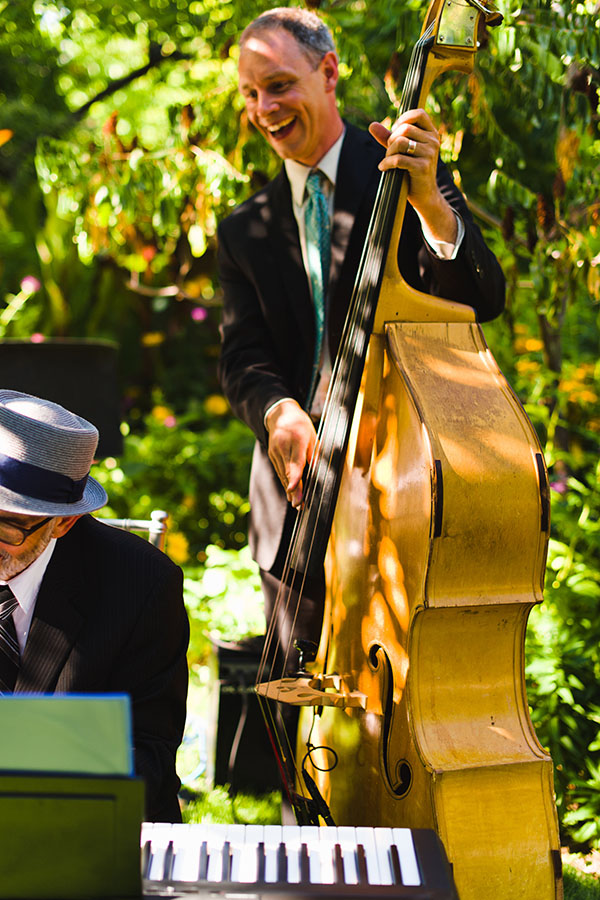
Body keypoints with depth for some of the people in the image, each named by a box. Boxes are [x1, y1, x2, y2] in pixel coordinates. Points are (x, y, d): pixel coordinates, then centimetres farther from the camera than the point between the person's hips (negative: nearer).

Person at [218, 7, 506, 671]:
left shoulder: (402, 174, -1)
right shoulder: (245, 231, 10)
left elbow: (482, 300, -13)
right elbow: (241, 358, 2)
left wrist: (428, 199, -29)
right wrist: (278, 410, -21)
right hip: (302, 491, 3)